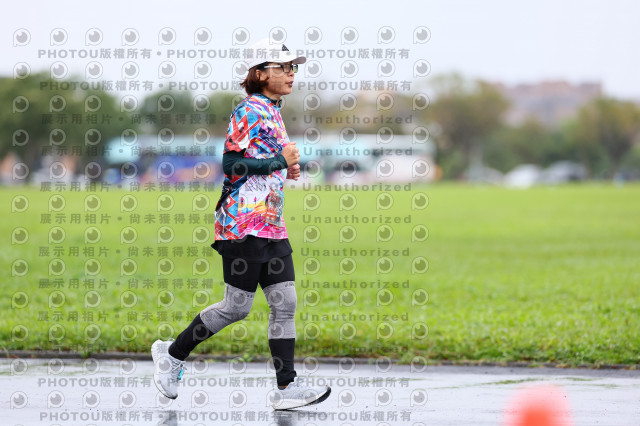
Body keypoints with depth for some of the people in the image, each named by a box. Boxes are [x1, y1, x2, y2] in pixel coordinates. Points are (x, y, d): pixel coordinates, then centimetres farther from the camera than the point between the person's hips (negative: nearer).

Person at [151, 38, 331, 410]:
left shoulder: (273, 113, 19)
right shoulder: (249, 111, -10)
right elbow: (231, 163, -19)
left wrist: (286, 169, 11)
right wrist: (281, 162, -13)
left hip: (272, 223, 9)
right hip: (244, 222, -9)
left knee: (285, 302, 0)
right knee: (238, 307, -5)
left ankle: (287, 386, -2)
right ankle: (173, 353, 12)